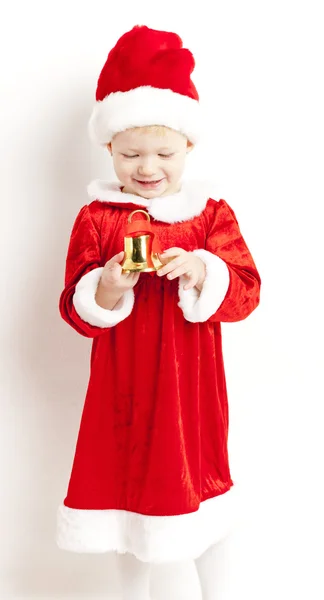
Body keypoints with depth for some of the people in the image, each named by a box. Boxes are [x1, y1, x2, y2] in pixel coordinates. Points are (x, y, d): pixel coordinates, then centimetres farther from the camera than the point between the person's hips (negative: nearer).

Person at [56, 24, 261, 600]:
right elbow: (75, 308, -4)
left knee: (195, 479, 13)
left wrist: (202, 273, -28)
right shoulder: (96, 217, -2)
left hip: (191, 382, 0)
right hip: (123, 384, 1)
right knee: (126, 482, 14)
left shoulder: (212, 213, -2)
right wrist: (105, 292, -26)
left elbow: (245, 293, -9)